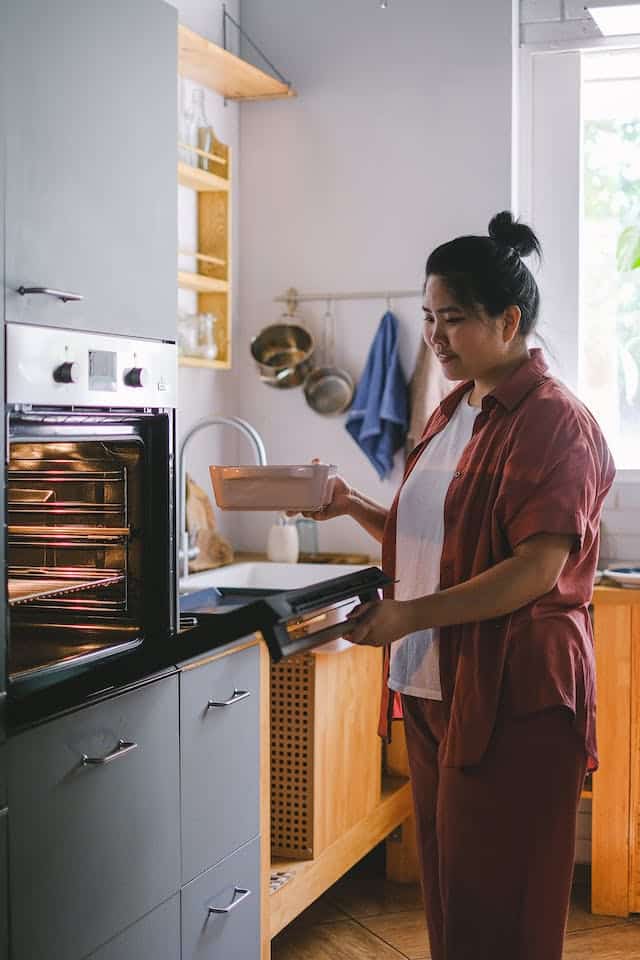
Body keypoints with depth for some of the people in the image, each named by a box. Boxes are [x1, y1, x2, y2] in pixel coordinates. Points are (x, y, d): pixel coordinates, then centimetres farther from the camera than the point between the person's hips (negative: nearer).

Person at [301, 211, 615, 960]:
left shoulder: (553, 421, -11)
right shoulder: (452, 413, 15)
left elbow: (537, 569, -19)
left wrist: (410, 616, -23)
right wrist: (353, 508, 6)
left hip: (512, 696, -8)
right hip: (435, 685, 8)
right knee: (445, 885, 12)